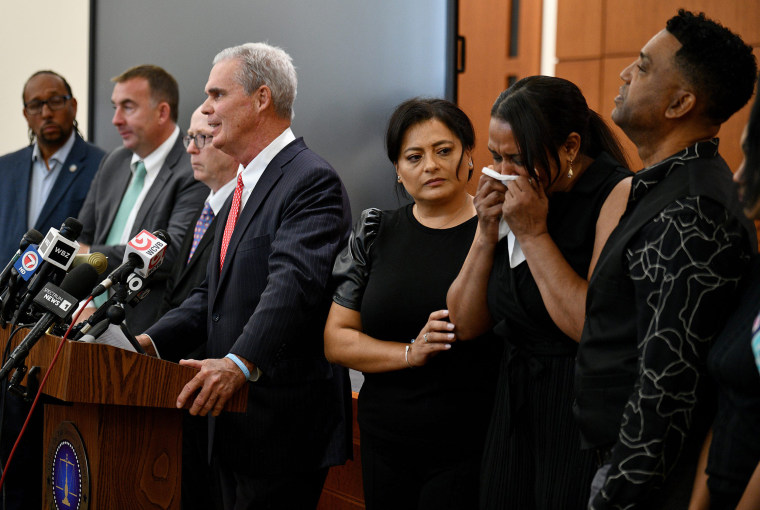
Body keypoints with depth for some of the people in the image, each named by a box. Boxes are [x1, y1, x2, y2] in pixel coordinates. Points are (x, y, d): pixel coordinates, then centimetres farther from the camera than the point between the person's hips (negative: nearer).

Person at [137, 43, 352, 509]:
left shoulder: (312, 181, -12)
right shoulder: (246, 187, 21)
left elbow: (295, 283, -27)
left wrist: (241, 363, -40)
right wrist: (153, 341, 5)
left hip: (283, 419, -10)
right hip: (237, 421, 10)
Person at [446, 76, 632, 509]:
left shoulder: (619, 196, -15)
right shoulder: (514, 199, 8)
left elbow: (596, 327, -25)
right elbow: (466, 324, 8)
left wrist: (534, 233, -19)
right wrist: (487, 233, -4)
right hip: (515, 414, 7)